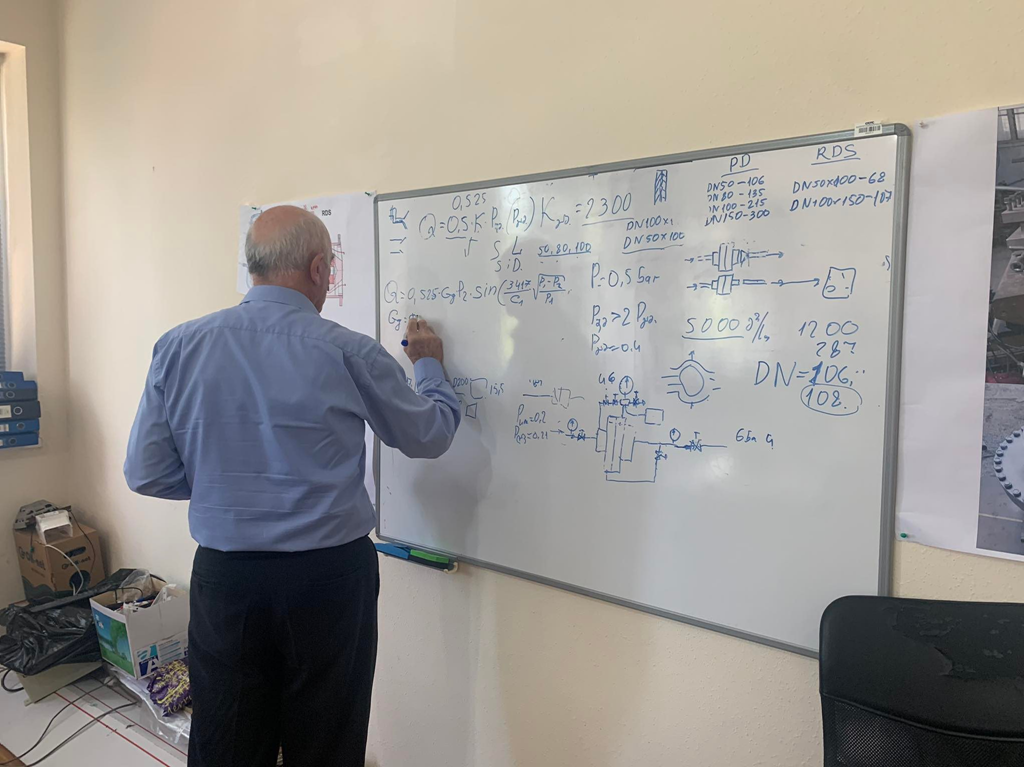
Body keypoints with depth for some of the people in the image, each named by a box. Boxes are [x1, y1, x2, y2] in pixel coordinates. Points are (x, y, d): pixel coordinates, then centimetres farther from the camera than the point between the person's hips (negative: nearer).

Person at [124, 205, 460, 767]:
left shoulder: (178, 347, -4)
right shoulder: (349, 354, -13)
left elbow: (146, 474, 0)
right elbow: (430, 436, 1)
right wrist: (429, 364, 18)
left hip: (223, 576, 3)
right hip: (329, 576, -3)